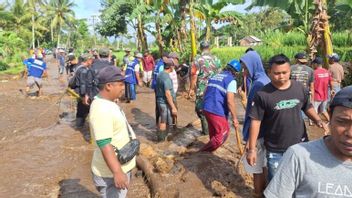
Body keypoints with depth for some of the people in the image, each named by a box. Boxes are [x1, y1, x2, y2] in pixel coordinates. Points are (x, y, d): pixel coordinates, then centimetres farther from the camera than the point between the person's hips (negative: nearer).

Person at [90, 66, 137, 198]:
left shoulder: (107, 103, 6)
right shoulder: (101, 109, -27)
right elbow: (104, 144, -30)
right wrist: (117, 172, -30)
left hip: (121, 166, 10)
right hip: (111, 173, -10)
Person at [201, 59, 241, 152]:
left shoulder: (214, 76, 16)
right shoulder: (231, 80, -8)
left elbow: (206, 93, 20)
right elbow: (230, 101, -16)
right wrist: (234, 118, -9)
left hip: (206, 108, 8)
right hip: (217, 111, -8)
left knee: (213, 131, 26)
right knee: (223, 133, 6)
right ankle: (205, 151, 10)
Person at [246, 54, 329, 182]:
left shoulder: (299, 88, -4)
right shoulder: (262, 95, -16)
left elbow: (307, 107, 12)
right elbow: (255, 122, -14)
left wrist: (318, 121, -8)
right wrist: (252, 149, -14)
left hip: (300, 146, 4)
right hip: (276, 151, -3)